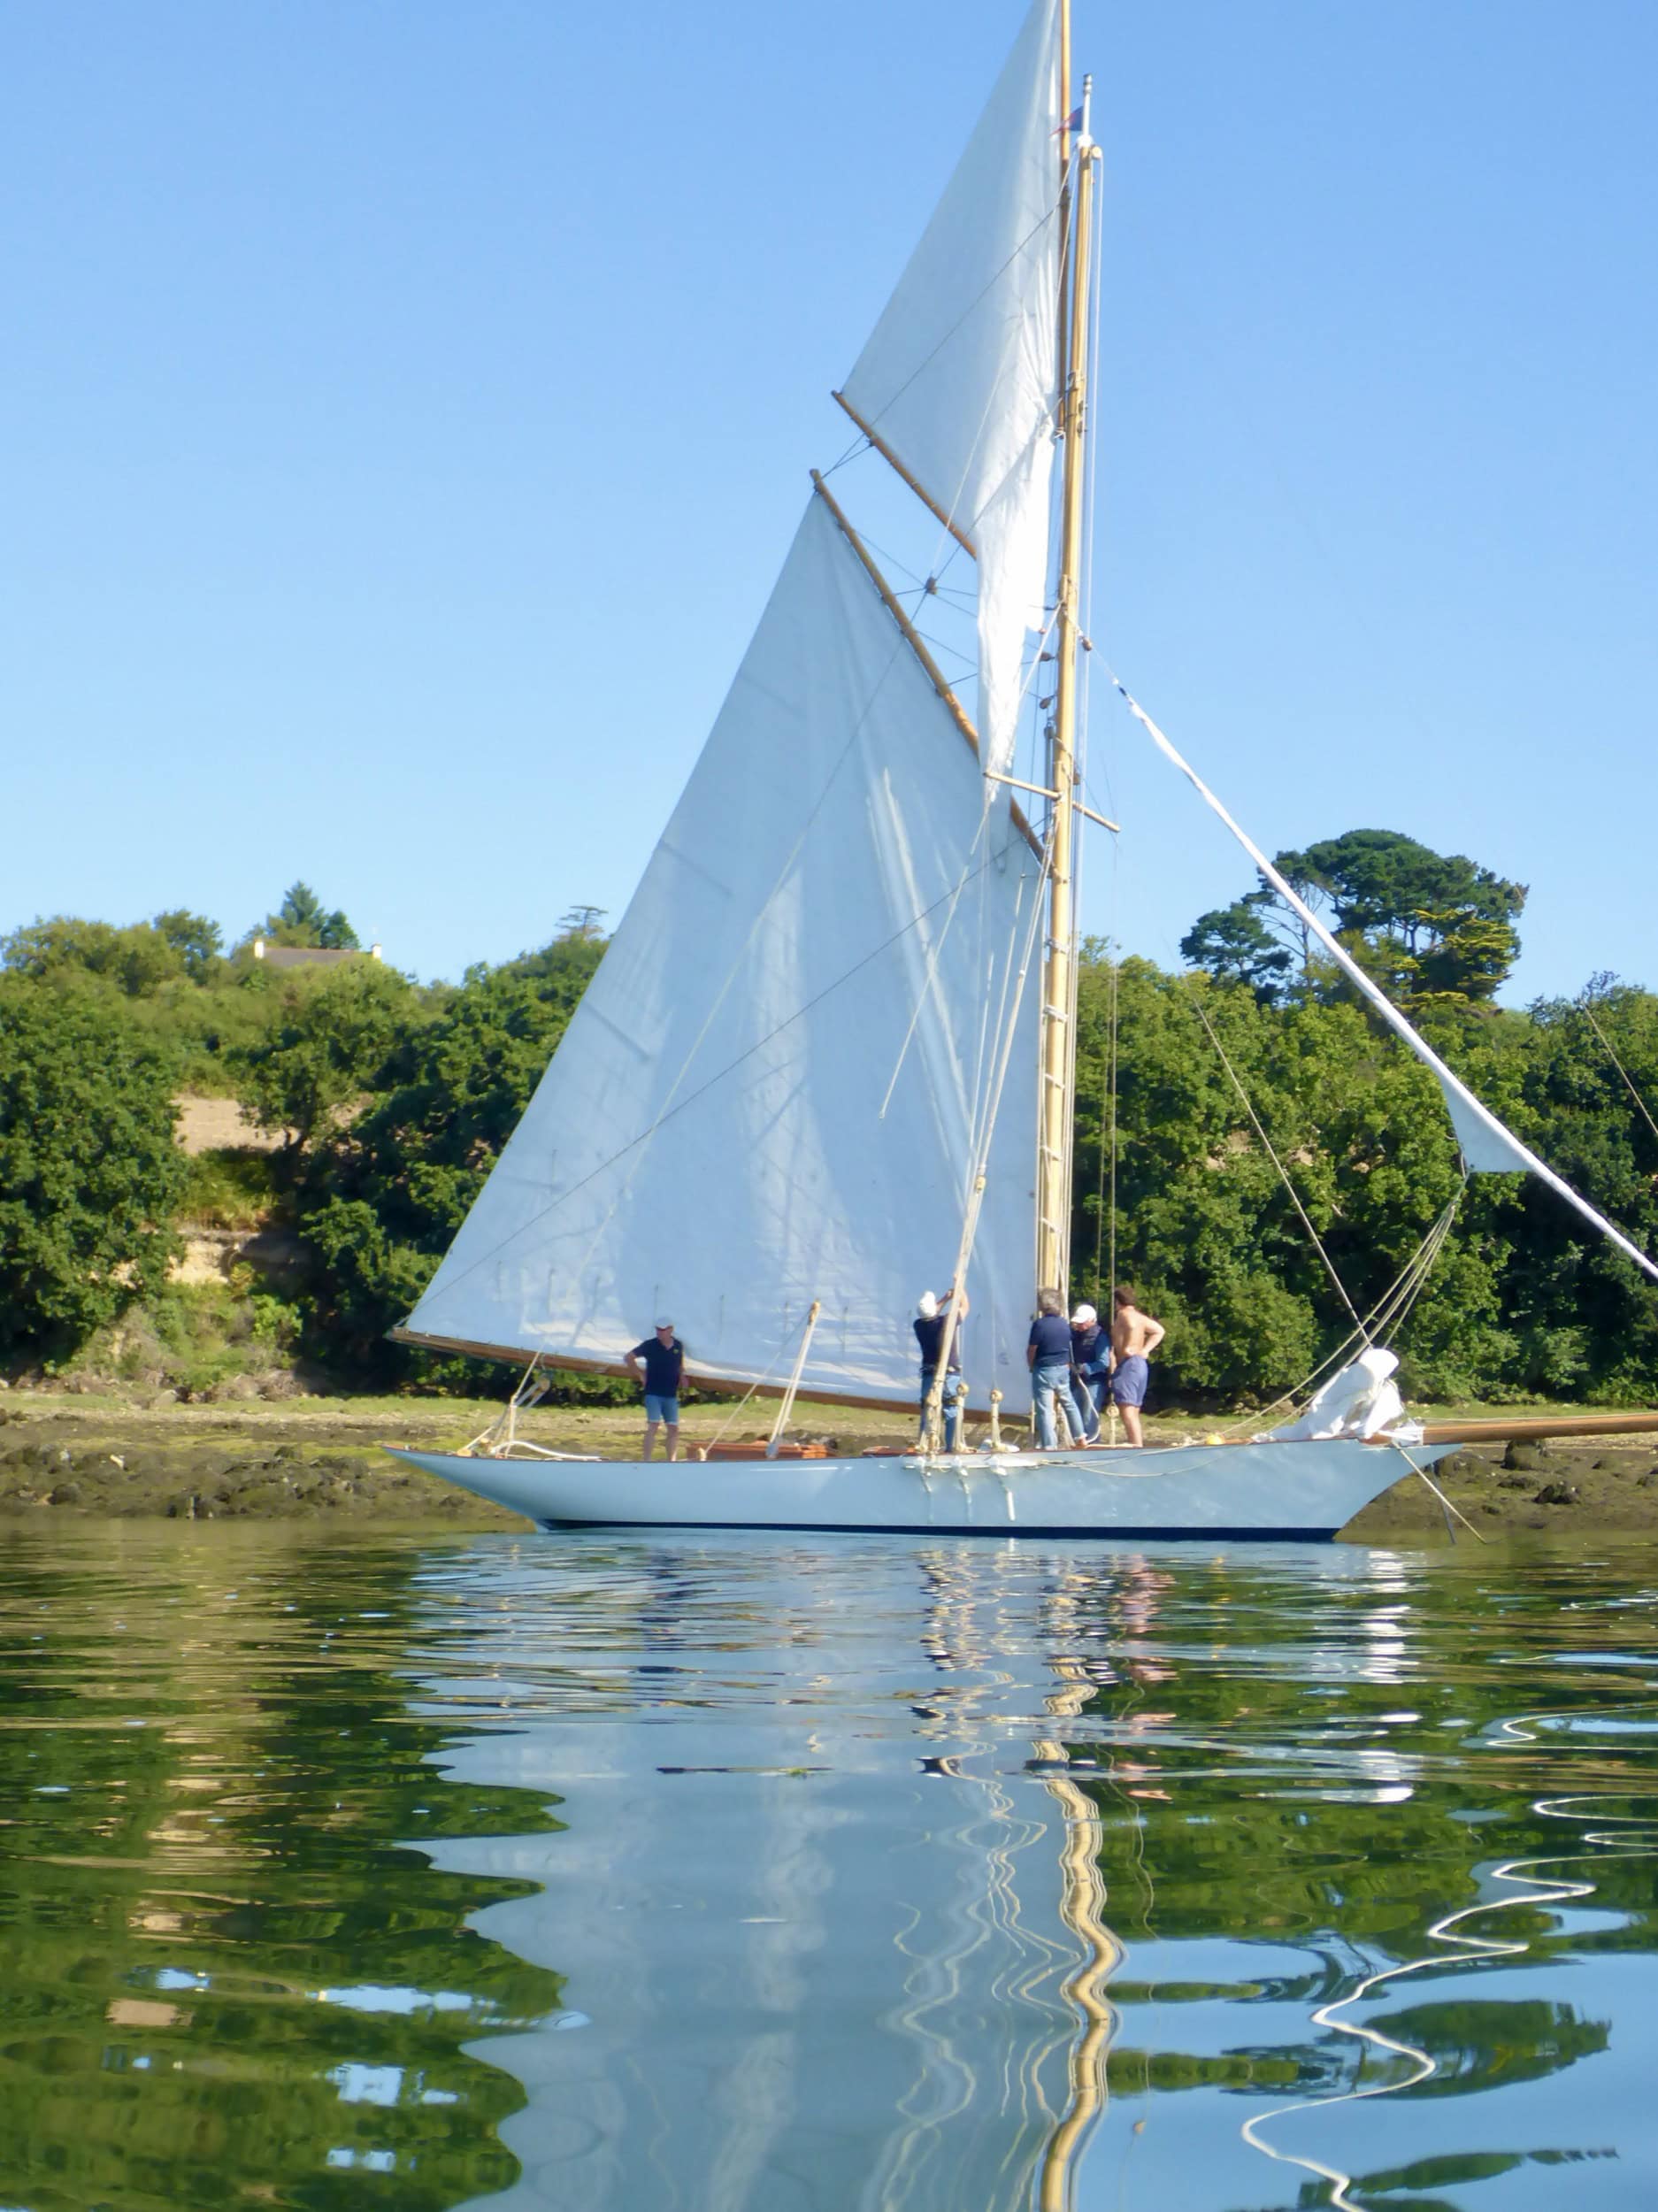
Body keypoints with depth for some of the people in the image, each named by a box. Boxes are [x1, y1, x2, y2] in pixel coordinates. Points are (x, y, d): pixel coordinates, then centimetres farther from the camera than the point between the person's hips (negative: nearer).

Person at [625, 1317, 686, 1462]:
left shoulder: (678, 1346, 4)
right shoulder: (650, 1345, -6)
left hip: (671, 1395, 4)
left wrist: (682, 1377, 4)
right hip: (653, 1394, -4)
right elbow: (629, 1357, 2)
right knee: (653, 1426, -15)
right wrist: (640, 1376, -2)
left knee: (673, 1429, 5)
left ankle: (672, 1462, 14)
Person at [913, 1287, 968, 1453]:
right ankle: (952, 1446, 2)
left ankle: (922, 1444, 7)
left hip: (929, 1376, 3)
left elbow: (930, 1316, 21)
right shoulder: (948, 1321, -12)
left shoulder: (919, 1325, -3)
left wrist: (946, 1299, 23)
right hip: (950, 1375, -3)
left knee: (927, 1412, 10)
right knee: (952, 1413, 3)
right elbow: (964, 1306, 4)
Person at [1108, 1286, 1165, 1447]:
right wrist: (1145, 1349, 16)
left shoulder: (1124, 1314, -6)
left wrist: (1128, 1348, -20)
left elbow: (1132, 1325, -28)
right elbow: (1159, 1331, 24)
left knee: (1127, 1410, -14)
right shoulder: (1140, 1316, 20)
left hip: (1128, 1364, -10)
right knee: (1134, 1412, 15)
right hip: (1142, 1365, 10)